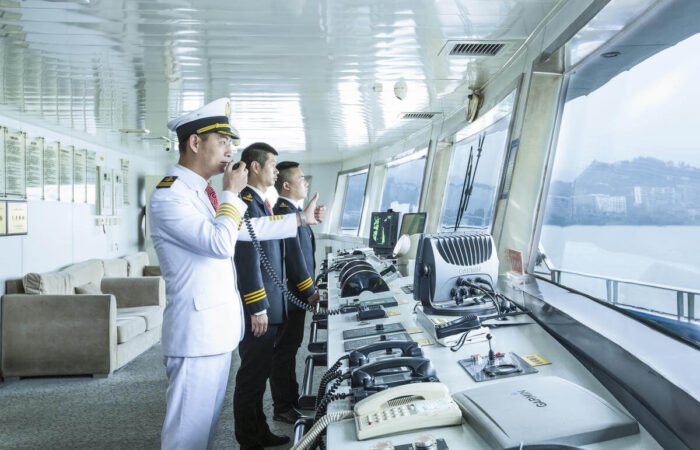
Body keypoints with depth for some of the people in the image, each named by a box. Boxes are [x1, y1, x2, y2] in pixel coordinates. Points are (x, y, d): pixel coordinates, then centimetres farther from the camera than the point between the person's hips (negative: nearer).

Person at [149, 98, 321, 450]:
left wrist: (301, 219, 26)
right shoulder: (168, 196, -17)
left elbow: (247, 228, 22)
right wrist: (231, 193, -12)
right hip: (196, 333, -10)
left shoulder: (199, 193, 16)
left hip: (216, 330, 10)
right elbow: (221, 244, -26)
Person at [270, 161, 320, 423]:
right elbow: (294, 256, -21)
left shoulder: (290, 210, 14)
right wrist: (310, 291, -14)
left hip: (295, 294, 10)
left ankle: (292, 399, 31)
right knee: (284, 352, 1)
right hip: (290, 294, -10)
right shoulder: (285, 212, -20)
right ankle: (283, 409, 13)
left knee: (289, 349, 19)